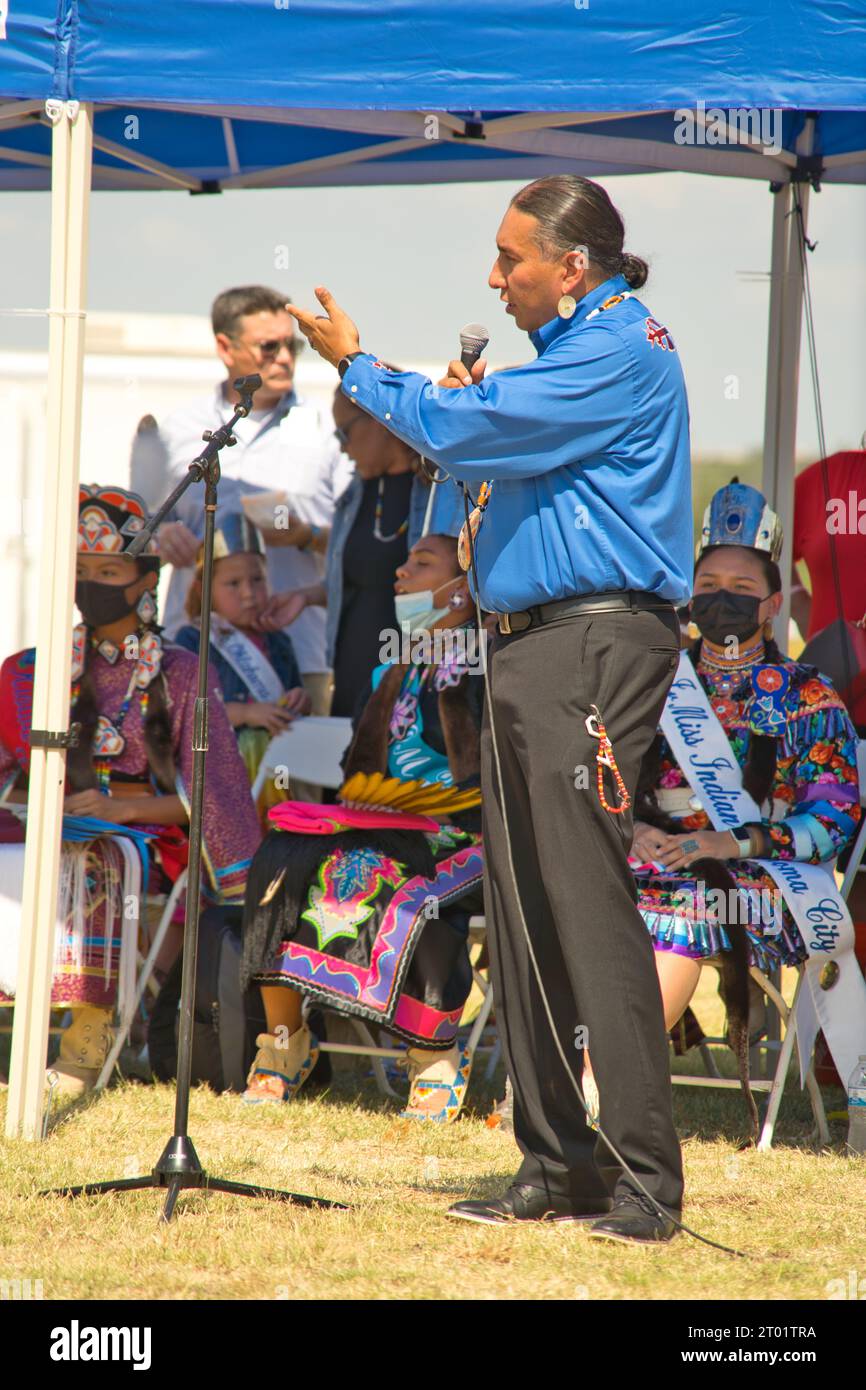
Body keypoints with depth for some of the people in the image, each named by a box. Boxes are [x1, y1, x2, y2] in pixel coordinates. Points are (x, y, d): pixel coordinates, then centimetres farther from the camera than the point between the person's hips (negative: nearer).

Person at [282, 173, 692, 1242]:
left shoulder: (621, 355, -12)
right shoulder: (576, 351, 20)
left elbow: (468, 431, -16)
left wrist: (358, 366, -1)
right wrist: (471, 412, 8)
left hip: (596, 646, -10)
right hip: (532, 650, 11)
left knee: (590, 907, -14)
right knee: (520, 914, 10)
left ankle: (648, 1183, -15)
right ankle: (556, 1166, 14)